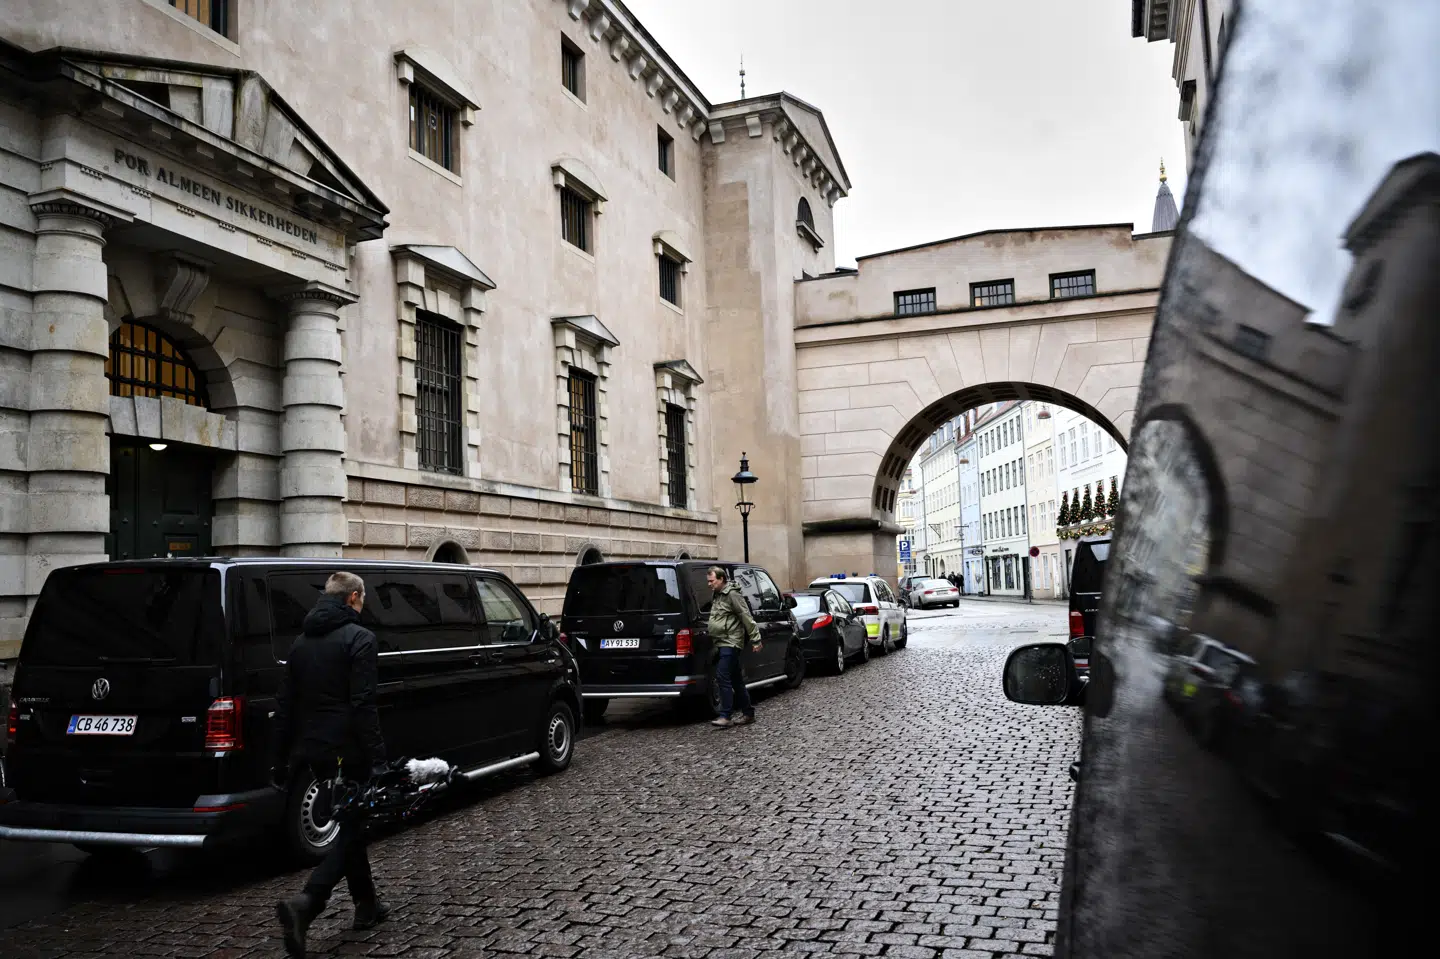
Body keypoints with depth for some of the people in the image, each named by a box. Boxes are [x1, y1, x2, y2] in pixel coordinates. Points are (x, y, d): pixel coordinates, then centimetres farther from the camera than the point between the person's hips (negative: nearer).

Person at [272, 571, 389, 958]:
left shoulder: (301, 642, 12)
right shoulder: (358, 639, -11)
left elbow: (285, 707, 14)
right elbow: (363, 705, -19)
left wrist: (282, 761, 19)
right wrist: (377, 760, -17)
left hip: (313, 751, 8)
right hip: (346, 751, -8)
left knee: (350, 825, 19)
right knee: (351, 829, 0)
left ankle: (367, 907, 28)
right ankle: (305, 903, -18)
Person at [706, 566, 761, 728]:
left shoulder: (732, 594, -11)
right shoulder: (718, 596, 18)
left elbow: (747, 617, -15)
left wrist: (755, 639, -18)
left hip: (731, 643, -10)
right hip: (722, 643, 10)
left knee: (723, 677, -14)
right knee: (736, 680, 12)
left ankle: (725, 716, -13)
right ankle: (748, 713, 19)